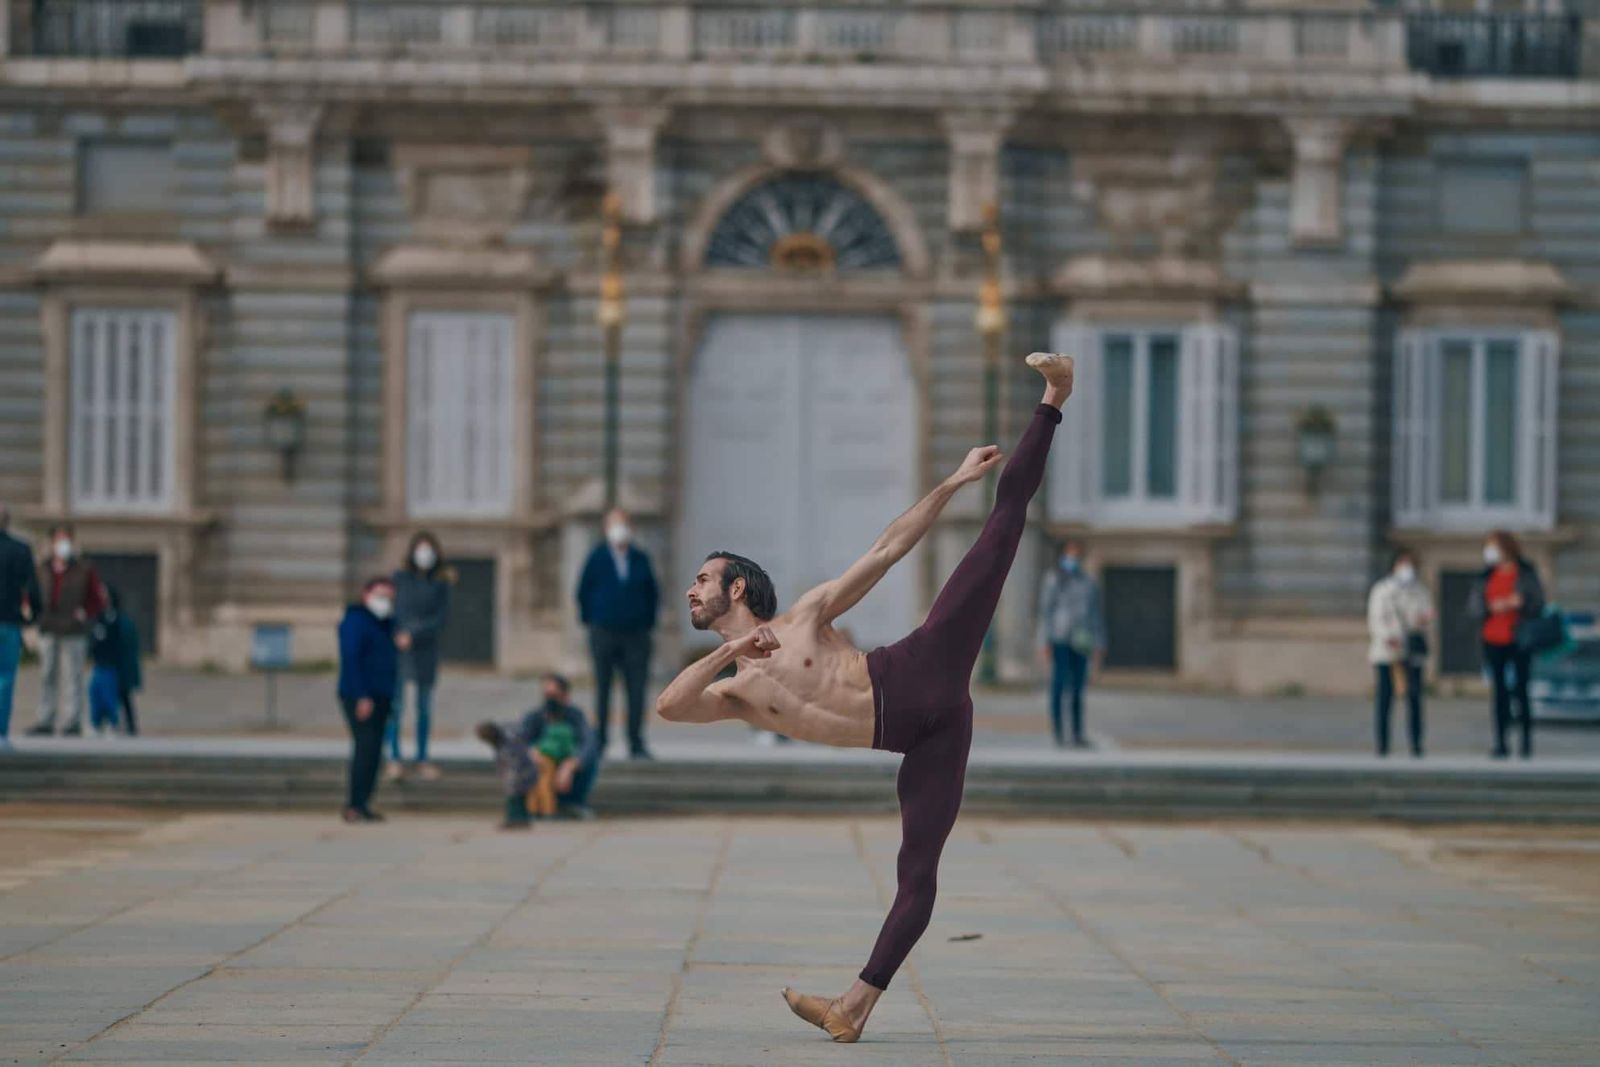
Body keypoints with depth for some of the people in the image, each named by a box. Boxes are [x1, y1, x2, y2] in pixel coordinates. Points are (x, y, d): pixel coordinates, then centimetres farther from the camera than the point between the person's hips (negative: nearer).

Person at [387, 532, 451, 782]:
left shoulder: (441, 584, 2)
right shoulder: (400, 578, 0)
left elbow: (441, 618, -5)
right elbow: (391, 611, 1)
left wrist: (413, 635, -14)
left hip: (426, 651, 2)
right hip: (398, 650, -2)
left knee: (424, 707, 6)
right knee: (396, 706, -8)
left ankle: (422, 760, 13)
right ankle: (394, 759, -4)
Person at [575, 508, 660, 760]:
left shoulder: (641, 559, 8)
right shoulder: (597, 558, 2)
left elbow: (652, 594, 15)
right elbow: (583, 594, 8)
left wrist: (648, 623, 8)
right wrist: (591, 624, 5)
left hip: (635, 636, 1)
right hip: (604, 633, -1)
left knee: (637, 690, -5)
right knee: (602, 690, 1)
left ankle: (636, 744, -2)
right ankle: (599, 742, 7)